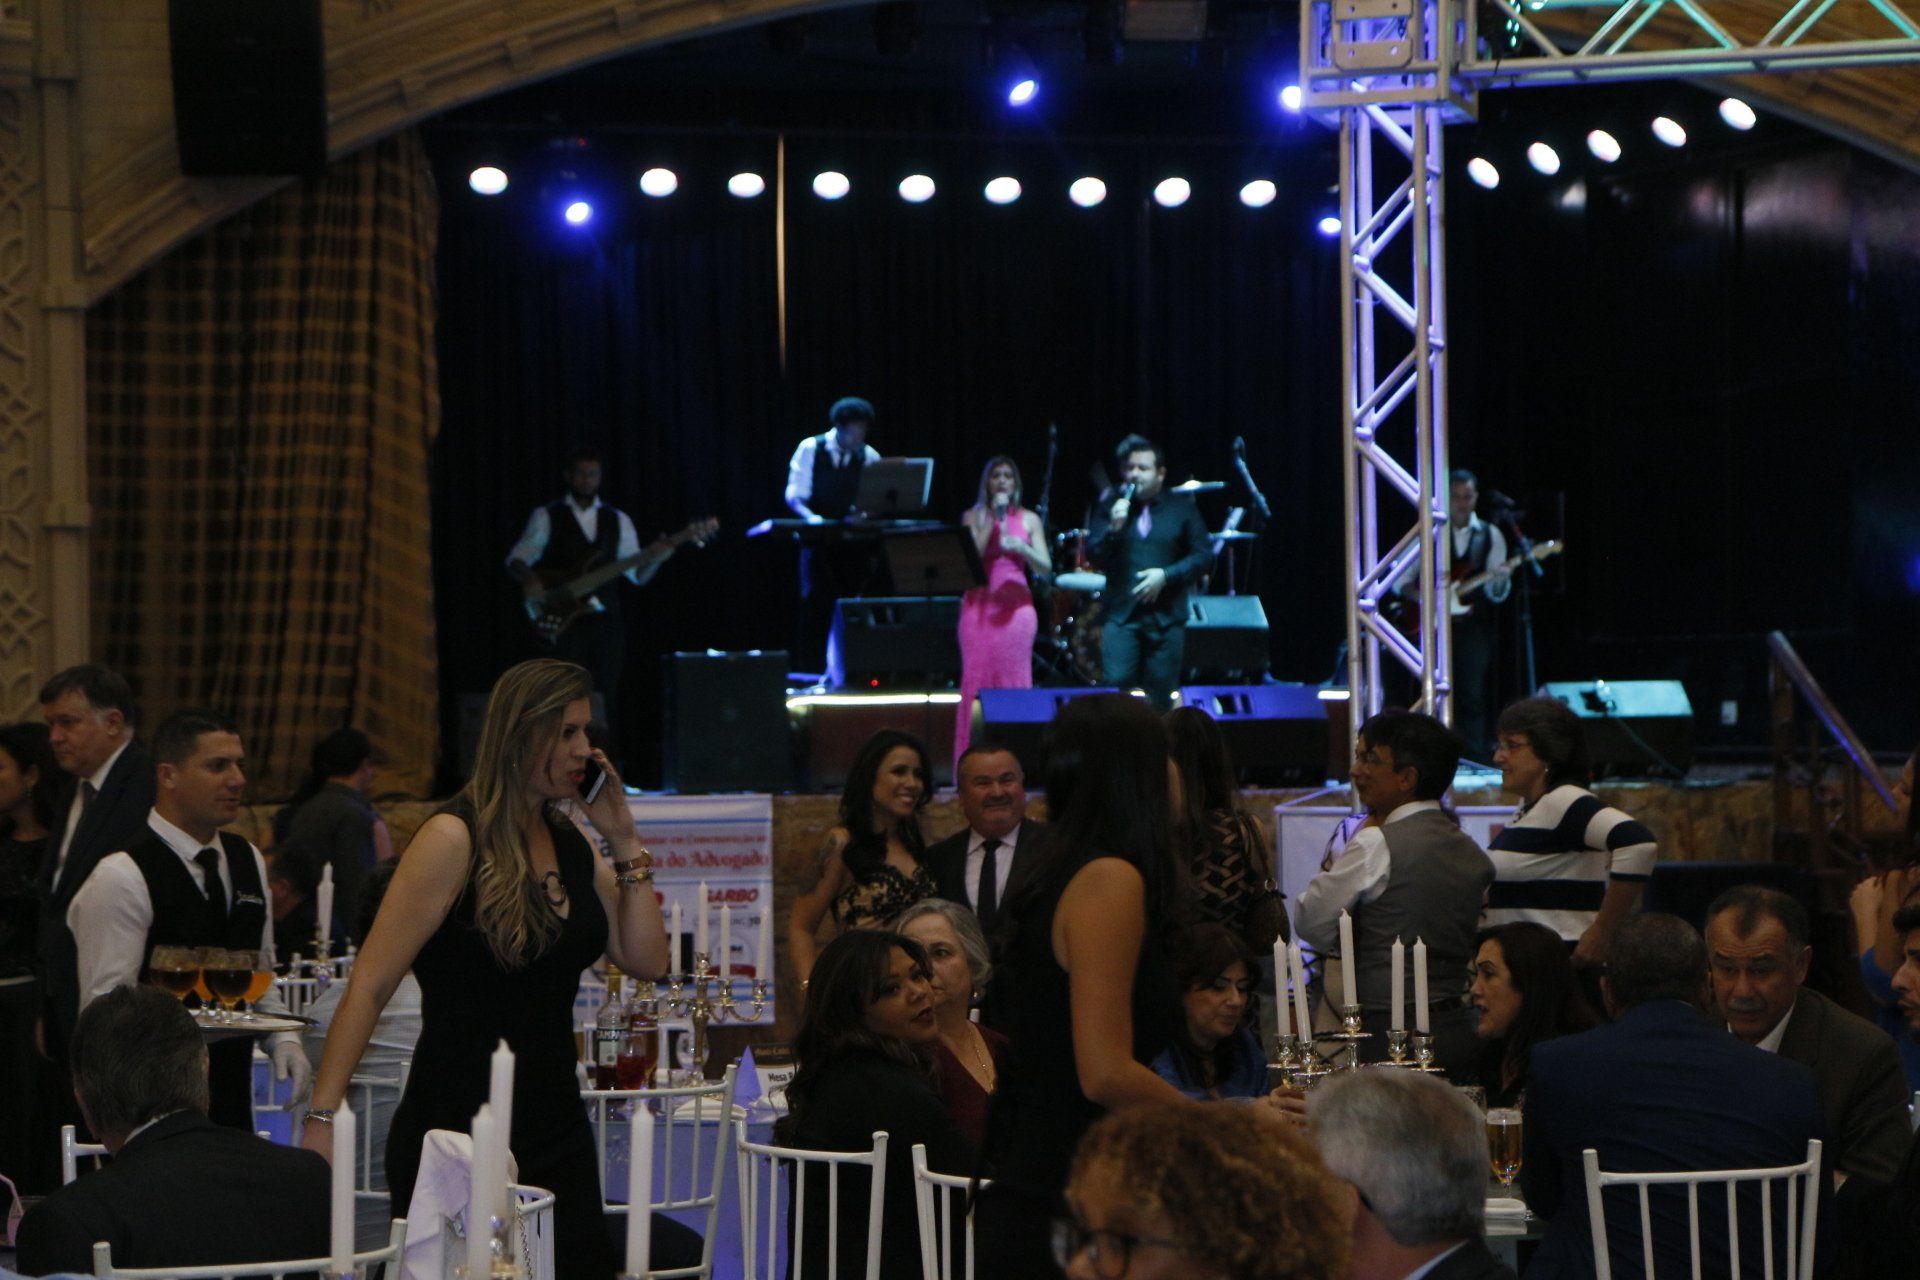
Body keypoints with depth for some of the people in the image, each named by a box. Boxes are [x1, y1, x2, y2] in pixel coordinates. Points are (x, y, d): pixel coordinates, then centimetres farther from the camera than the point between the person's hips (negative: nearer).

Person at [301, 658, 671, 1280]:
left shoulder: (572, 847, 10)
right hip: (455, 1133, -7)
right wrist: (323, 1119, -21)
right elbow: (370, 986, -14)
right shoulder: (455, 840, -11)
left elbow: (647, 960, 10)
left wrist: (624, 842, 4)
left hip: (554, 1129, 7)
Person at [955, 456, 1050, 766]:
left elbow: (1045, 568, 4)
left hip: (1015, 606, 0)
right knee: (976, 681, -6)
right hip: (979, 604, 0)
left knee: (1013, 682, -4)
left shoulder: (1029, 520, 11)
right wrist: (992, 520, -6)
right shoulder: (973, 516, 11)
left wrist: (1022, 548, -15)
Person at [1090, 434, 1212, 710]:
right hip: (1121, 615, 0)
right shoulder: (1113, 506, 6)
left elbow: (1203, 554, 4)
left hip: (1167, 617, 0)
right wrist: (1113, 528, -16)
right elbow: (1098, 559, 2)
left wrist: (1165, 575, -9)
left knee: (1160, 700, 4)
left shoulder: (1182, 508, 6)